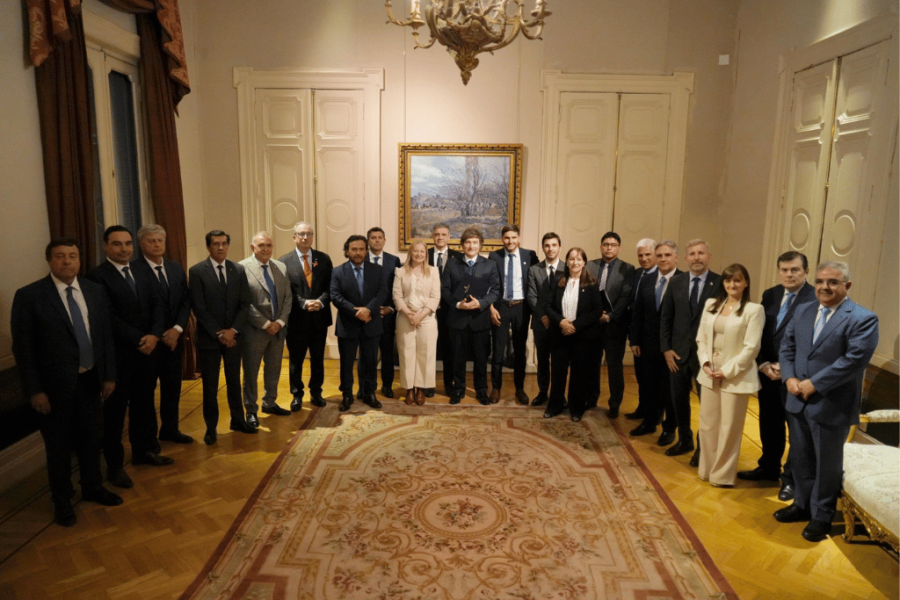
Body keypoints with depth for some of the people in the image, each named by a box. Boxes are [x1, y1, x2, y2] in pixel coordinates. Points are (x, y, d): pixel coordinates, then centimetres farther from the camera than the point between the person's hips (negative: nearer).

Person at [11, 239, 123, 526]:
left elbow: (106, 335, 6)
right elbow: (22, 347, -10)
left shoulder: (95, 291, 2)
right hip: (55, 385, -4)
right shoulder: (29, 296, -11)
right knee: (59, 446, 12)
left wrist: (109, 375, 3)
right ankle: (62, 500, 32)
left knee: (91, 439, 18)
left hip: (90, 380, 4)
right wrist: (34, 390, -12)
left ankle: (93, 487, 39)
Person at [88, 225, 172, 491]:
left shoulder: (143, 273, 8)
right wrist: (139, 340, -16)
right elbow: (109, 317, -17)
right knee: (115, 410, 6)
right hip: (117, 354, -6)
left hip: (146, 350, 6)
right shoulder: (97, 276, -12)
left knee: (144, 404, 16)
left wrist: (154, 335, -13)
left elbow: (157, 305, 3)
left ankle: (143, 450, 33)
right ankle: (115, 466, 19)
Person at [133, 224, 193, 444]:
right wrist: (159, 334, -13)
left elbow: (186, 301, 5)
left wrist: (177, 329, -8)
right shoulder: (134, 270, -11)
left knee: (173, 385, 13)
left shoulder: (176, 268, 8)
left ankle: (170, 429, 28)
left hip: (174, 337, 6)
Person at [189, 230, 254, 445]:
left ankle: (237, 420, 28)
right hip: (209, 337, -3)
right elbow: (198, 308, -10)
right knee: (210, 385, 6)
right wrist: (219, 333, -13)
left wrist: (233, 330, -11)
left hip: (233, 336, 3)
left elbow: (244, 304, 1)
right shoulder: (197, 271, -6)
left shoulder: (238, 270, 4)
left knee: (234, 381, 14)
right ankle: (211, 427, 19)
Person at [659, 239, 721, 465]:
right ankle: (684, 440, 33)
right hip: (678, 352, 3)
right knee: (679, 400, 13)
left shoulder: (721, 283, -7)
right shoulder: (675, 282, 4)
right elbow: (665, 318, 5)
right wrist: (666, 348, -2)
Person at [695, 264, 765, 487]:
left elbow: (751, 347, -12)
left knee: (729, 428, 5)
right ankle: (706, 469, 27)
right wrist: (705, 363, -5)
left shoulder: (754, 310, -7)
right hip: (709, 374, 5)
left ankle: (722, 475, 20)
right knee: (707, 424, 12)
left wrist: (728, 370, -14)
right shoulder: (711, 304, 8)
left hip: (736, 376, -5)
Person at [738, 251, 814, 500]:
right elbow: (760, 332, 8)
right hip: (768, 371, 6)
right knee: (769, 423, 17)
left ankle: (791, 479, 21)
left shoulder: (816, 299, -13)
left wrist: (786, 367, -16)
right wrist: (764, 364, -3)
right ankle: (769, 467, 34)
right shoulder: (770, 295, 8)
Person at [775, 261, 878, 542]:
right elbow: (787, 346, 9)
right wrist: (790, 377, -7)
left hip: (831, 407, -5)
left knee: (827, 464, 10)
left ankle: (821, 516, 27)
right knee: (800, 458, 18)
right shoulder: (803, 311, 8)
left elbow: (855, 359, -21)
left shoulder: (863, 319, -12)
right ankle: (802, 504, 37)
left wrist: (814, 384, -21)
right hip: (798, 402, 6)